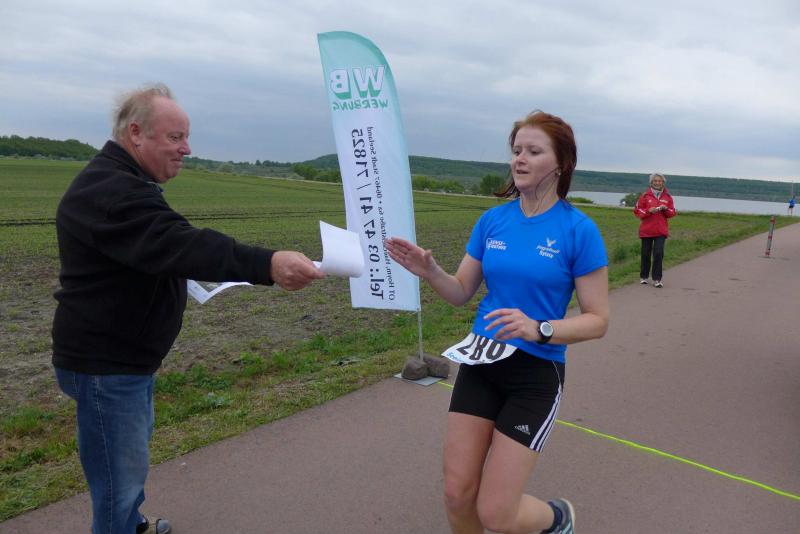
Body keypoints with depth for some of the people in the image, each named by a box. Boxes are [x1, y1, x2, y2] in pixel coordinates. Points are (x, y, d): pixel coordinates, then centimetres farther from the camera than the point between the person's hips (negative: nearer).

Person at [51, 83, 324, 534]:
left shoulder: (120, 183, 13)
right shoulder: (112, 191, -24)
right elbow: (180, 245, -40)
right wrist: (267, 265, -49)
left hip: (127, 354, 11)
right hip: (104, 364, -11)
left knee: (133, 450, 27)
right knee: (122, 472, 0)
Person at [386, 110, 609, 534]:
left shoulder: (578, 230, -10)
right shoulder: (492, 220, 2)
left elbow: (597, 320, -9)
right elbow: (462, 293, 6)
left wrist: (539, 329, -26)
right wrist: (429, 271, -14)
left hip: (536, 373, -4)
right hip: (480, 362, 4)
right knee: (457, 495, 7)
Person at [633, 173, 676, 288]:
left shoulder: (667, 196, 7)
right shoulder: (645, 195, 2)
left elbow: (672, 213, 11)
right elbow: (637, 211, 1)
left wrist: (666, 209, -10)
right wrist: (649, 211, -15)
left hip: (661, 230, 0)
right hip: (646, 230, 0)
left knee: (659, 253, -8)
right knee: (646, 254, 7)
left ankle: (657, 279, -3)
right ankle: (643, 277, 22)